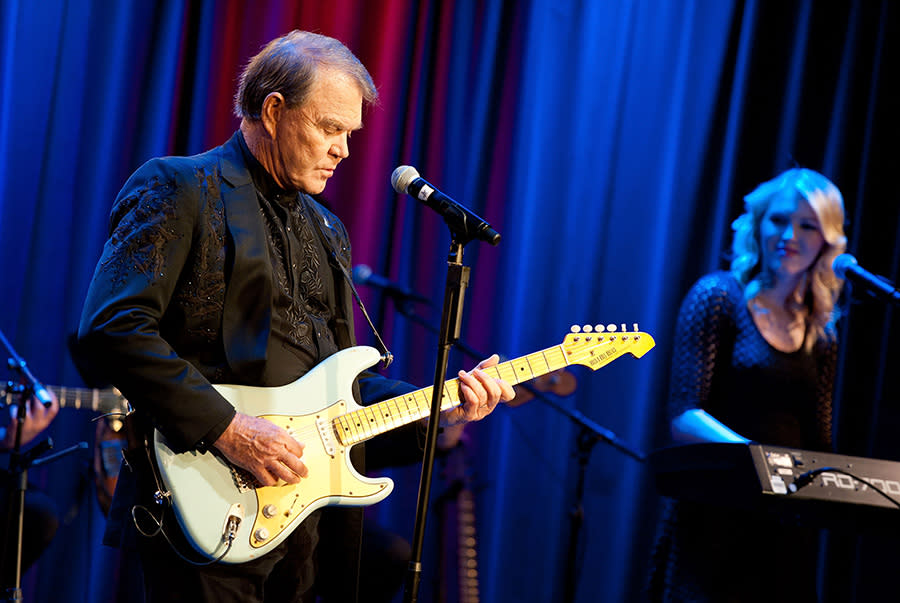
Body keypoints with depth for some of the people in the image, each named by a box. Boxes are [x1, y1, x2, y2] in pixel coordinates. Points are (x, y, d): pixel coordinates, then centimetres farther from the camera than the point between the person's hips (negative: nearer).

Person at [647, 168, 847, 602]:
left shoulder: (819, 335, 14)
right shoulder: (718, 297, 0)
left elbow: (818, 448, 13)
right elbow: (683, 416, -9)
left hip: (786, 532, 5)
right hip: (715, 521, -5)